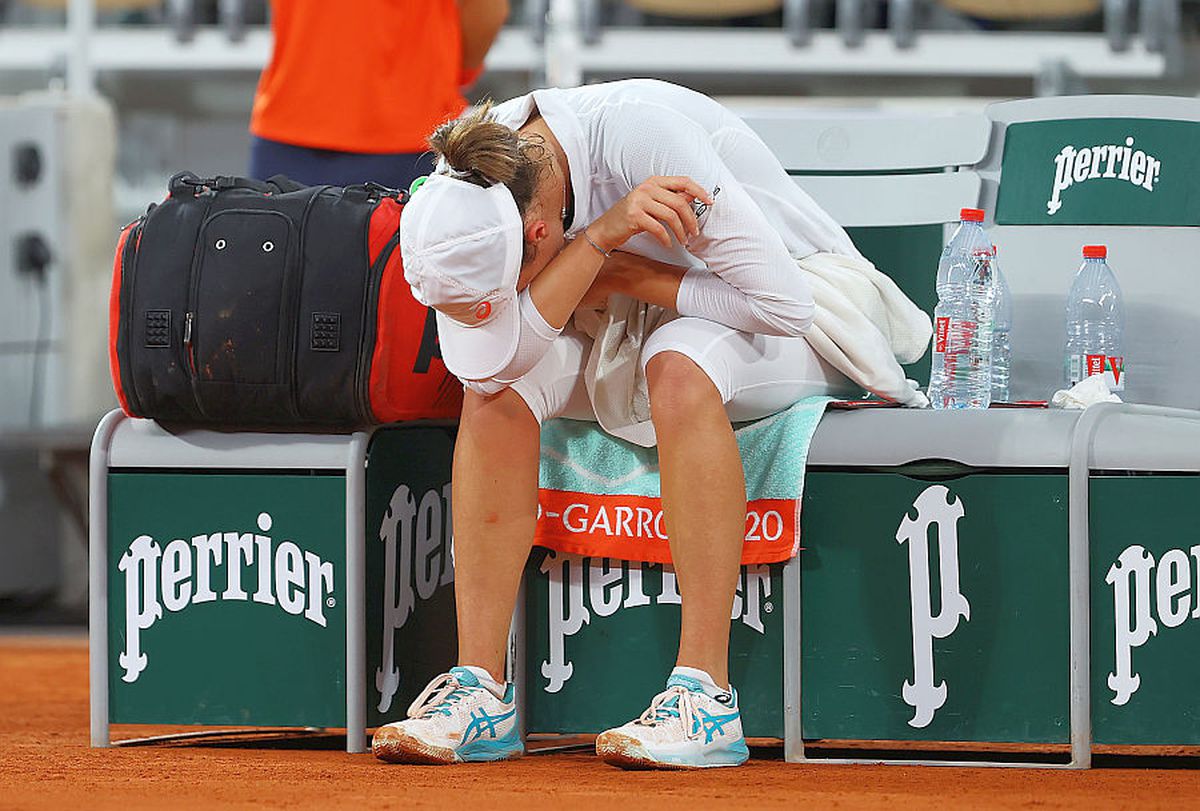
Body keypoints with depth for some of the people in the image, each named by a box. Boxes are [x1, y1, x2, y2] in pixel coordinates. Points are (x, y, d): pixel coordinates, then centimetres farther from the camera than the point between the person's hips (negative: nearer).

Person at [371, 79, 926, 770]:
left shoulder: (649, 139, -35)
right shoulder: (473, 179, -18)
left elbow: (786, 303, -30)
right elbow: (498, 362, -30)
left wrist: (626, 276, -26)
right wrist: (598, 237, -40)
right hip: (623, 325, 6)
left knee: (676, 369, -37)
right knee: (496, 389, -21)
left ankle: (706, 696, -38)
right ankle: (481, 692, -19)